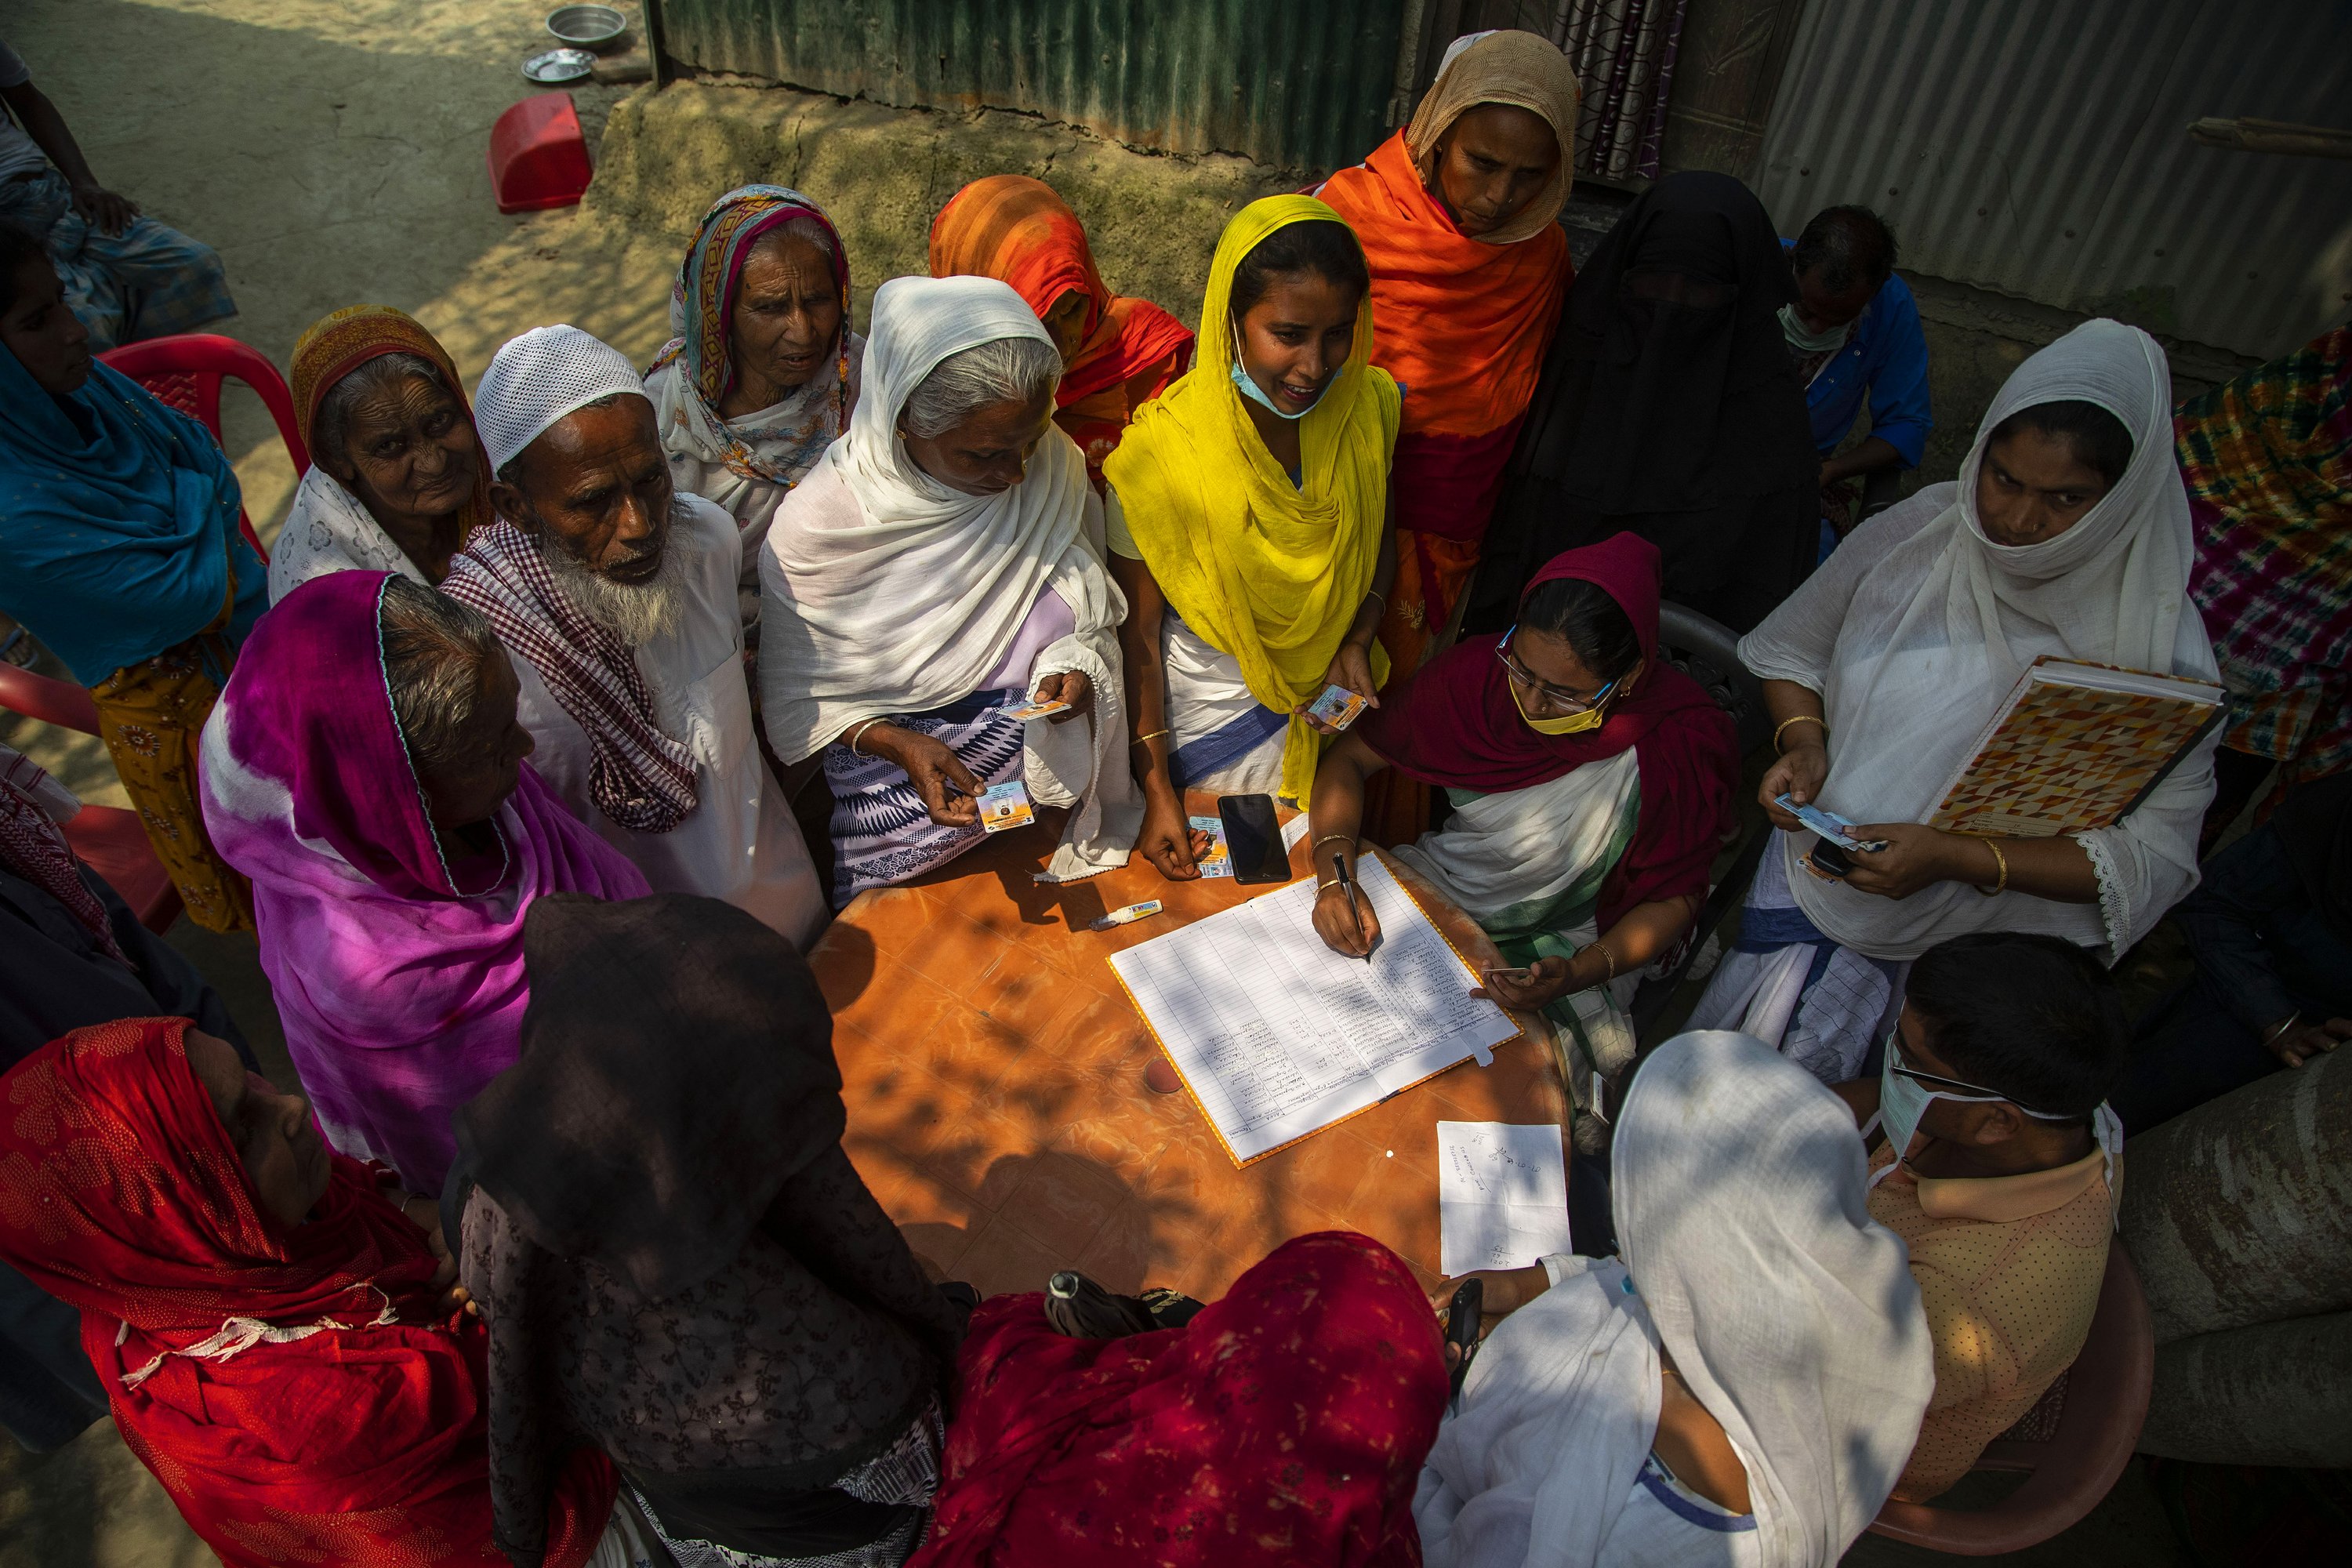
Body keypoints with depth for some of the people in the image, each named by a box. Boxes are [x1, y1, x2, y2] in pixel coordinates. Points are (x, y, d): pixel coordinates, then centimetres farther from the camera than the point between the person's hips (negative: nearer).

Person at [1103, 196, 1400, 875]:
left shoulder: (1368, 408, -16)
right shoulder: (1159, 453, -28)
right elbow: (1138, 627, -18)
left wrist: (1359, 641, -14)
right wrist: (1156, 788, -16)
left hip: (1331, 695, 4)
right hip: (1210, 715, -3)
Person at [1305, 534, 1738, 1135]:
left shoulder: (1683, 743, -23)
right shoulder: (1479, 670, -18)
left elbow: (1675, 899, -11)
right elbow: (1351, 755, -7)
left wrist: (1578, 974, -28)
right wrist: (1335, 875, -24)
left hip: (1562, 951, -3)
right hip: (1435, 889, 4)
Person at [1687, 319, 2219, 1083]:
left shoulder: (2157, 644, -19)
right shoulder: (1916, 534, -11)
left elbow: (2151, 856, -18)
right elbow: (1791, 653, 6)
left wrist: (1954, 857, -29)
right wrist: (1802, 741, -14)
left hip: (1964, 948, -2)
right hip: (1813, 870, 3)